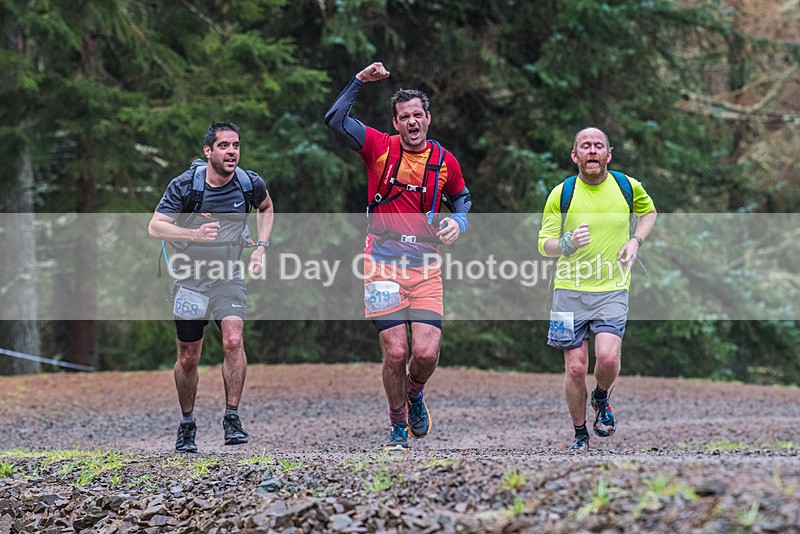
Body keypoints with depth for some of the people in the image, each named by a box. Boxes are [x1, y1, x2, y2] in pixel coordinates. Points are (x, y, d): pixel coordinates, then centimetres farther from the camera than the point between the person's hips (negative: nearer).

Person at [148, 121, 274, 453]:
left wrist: (261, 246, 3)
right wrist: (195, 233, -36)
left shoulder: (250, 184, -7)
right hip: (190, 277, 0)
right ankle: (187, 425, 26)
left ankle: (232, 417, -14)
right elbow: (155, 227, -20)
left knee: (233, 340, -23)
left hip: (229, 277, 0)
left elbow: (266, 208, 17)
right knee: (188, 358, 7)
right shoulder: (184, 185, -14)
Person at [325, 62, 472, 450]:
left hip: (426, 268, 1)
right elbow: (335, 119, -8)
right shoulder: (380, 148, 1)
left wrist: (458, 221, 5)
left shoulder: (445, 161, 7)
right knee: (395, 353, -6)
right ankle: (398, 427, 16)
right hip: (383, 266, -1)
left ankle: (415, 393, 25)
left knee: (426, 353, -11)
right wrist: (360, 80, -8)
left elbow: (461, 196, 25)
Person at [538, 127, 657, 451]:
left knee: (608, 357, -18)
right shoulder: (561, 193, -2)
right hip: (570, 289, 0)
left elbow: (648, 211, 25)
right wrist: (567, 244, -21)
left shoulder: (628, 187, 2)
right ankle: (580, 434, 16)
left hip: (612, 290, 0)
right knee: (575, 367, -3)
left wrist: (636, 240, 6)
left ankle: (601, 398, 16)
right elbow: (544, 244, 1)